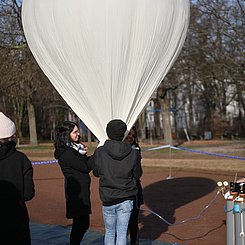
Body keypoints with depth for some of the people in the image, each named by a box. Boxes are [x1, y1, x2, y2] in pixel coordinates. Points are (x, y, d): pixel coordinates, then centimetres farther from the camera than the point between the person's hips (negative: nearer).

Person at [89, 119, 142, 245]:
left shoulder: (100, 152, -9)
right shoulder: (132, 153, -5)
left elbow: (96, 172, 6)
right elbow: (137, 174, 5)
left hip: (108, 198, 0)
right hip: (127, 198, 1)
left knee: (109, 232, 15)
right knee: (122, 232, 6)